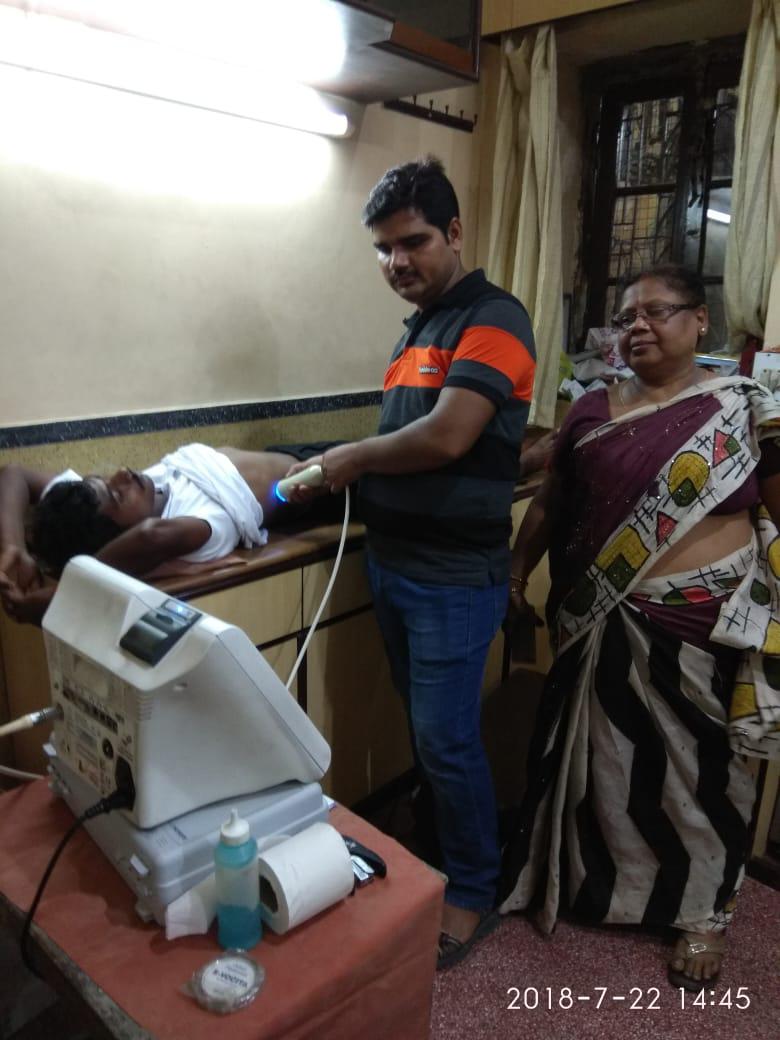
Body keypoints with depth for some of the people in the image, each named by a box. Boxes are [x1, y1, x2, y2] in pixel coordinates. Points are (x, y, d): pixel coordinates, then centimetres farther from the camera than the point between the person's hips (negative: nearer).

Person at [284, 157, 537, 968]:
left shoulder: (492, 319, -12)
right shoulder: (416, 328, 14)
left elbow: (446, 438, -24)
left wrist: (354, 457, -10)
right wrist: (353, 473, 1)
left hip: (454, 578, -8)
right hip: (392, 564, 8)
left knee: (446, 742, 4)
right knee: (422, 728, 20)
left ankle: (473, 893, 26)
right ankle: (440, 852, 40)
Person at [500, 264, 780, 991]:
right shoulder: (591, 412, 5)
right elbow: (549, 505, 12)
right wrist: (515, 574, 12)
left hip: (704, 626, -2)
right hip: (604, 624, 3)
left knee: (698, 766, 14)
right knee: (600, 756, 17)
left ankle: (703, 911, 37)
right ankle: (586, 879, 42)